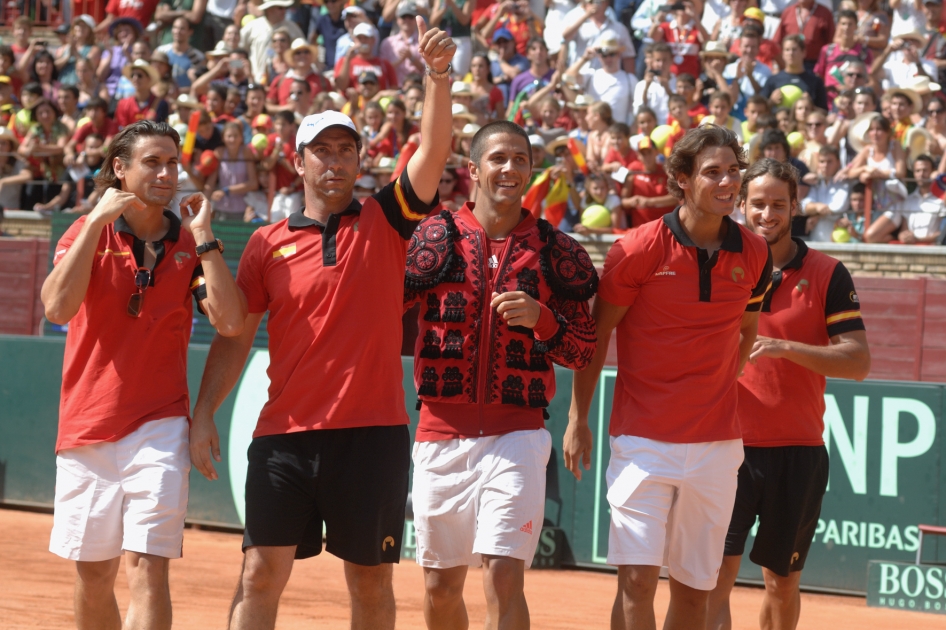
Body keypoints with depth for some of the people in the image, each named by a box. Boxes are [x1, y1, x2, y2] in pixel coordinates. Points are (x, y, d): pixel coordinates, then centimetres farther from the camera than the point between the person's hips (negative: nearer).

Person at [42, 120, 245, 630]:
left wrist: (202, 237, -9)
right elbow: (58, 308, -17)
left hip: (159, 427, -1)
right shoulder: (88, 233, 2)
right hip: (86, 428, 1)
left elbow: (231, 322, -10)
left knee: (146, 567, -13)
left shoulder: (189, 243, 5)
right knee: (93, 574, 10)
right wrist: (98, 220, -15)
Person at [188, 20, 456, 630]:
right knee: (261, 572, -4)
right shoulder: (269, 243, 8)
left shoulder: (384, 223, 6)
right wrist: (204, 416, 0)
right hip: (286, 432, 0)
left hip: (373, 432, 0)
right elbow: (235, 337, 8)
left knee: (371, 579, 8)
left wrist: (439, 76, -21)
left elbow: (434, 151, -7)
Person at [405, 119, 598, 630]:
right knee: (441, 585, 10)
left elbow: (583, 352, 4)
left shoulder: (556, 251, 4)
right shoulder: (437, 235, 3)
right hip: (441, 431, 2)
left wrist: (541, 318, -12)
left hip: (517, 434, -2)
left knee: (504, 578, -13)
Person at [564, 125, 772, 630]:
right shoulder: (638, 249, -8)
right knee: (637, 578, -12)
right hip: (642, 439, -3)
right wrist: (578, 419, 2)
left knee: (694, 588, 8)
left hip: (716, 445, 3)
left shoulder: (754, 255, 2)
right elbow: (596, 333, 1)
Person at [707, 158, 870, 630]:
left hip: (798, 452, 0)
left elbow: (858, 362, -7)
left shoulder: (827, 274, 1)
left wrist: (788, 348, -19)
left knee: (783, 584, 11)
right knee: (716, 576, -11)